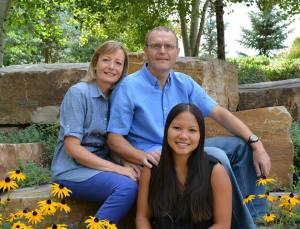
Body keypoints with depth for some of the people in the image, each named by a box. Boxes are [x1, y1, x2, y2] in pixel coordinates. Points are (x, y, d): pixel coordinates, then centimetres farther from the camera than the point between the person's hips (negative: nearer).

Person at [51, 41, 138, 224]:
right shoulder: (78, 92, -12)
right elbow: (72, 148, -17)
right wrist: (116, 168, -21)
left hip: (101, 166, 6)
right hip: (72, 169, -6)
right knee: (126, 186, -29)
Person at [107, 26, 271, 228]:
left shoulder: (184, 83, 6)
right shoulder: (128, 87, -9)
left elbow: (219, 113, 2)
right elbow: (114, 138, -9)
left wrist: (256, 144, -9)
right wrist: (142, 157, -30)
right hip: (155, 157, -7)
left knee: (242, 145, -2)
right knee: (216, 157, -28)